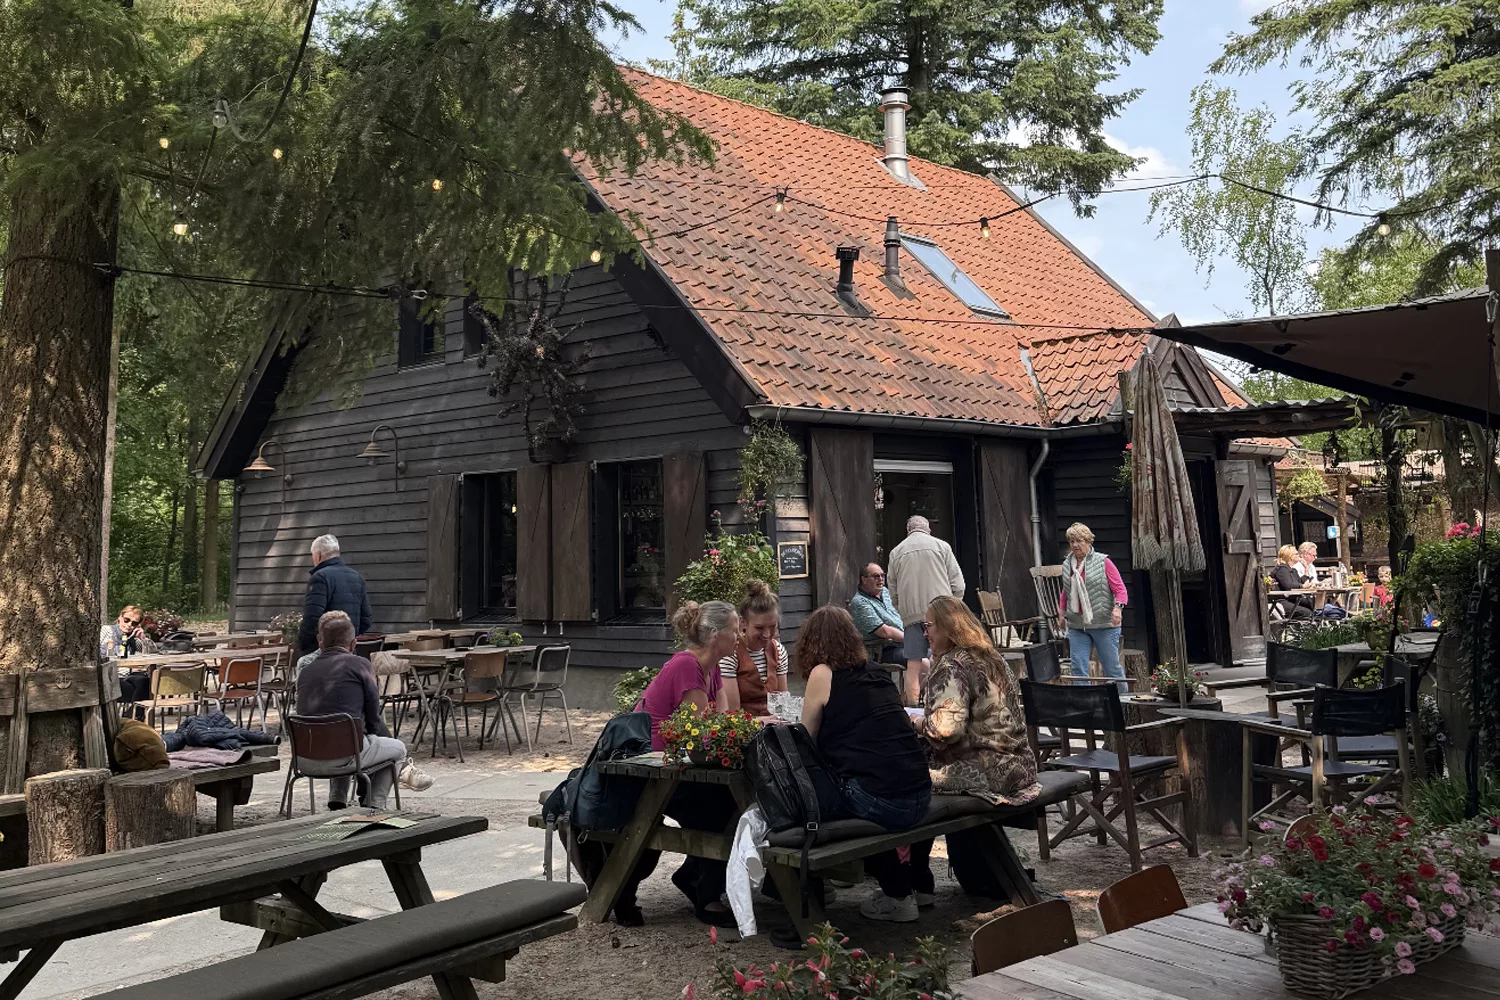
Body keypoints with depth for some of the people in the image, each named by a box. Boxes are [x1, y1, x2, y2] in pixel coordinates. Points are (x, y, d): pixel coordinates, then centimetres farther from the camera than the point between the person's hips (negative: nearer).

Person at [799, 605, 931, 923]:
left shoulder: (823, 674, 0)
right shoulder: (875, 672, 17)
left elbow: (806, 741, 9)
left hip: (880, 801, -7)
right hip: (920, 798, 7)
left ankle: (898, 895, 22)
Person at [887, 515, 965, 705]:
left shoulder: (896, 552, 12)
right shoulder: (941, 546, 6)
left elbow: (893, 593, 13)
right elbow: (958, 585, 2)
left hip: (911, 616, 2)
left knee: (913, 667, 2)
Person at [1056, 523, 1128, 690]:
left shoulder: (1103, 562, -5)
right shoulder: (1067, 564, 10)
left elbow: (1120, 589, -6)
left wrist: (1118, 607, -23)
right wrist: (1061, 614, 20)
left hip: (1104, 624, -4)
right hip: (1076, 625, 4)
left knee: (1111, 667, 4)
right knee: (1078, 668, -2)